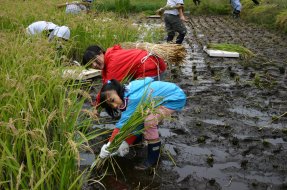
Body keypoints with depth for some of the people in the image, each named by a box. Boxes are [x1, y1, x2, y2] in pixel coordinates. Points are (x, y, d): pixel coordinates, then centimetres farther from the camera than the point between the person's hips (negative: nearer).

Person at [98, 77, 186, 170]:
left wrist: (110, 146, -21)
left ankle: (153, 158, -8)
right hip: (164, 96, 9)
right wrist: (126, 142, -11)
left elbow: (123, 124, -28)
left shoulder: (134, 98, -31)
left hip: (176, 97, -9)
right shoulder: (129, 93, -5)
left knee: (149, 122, -24)